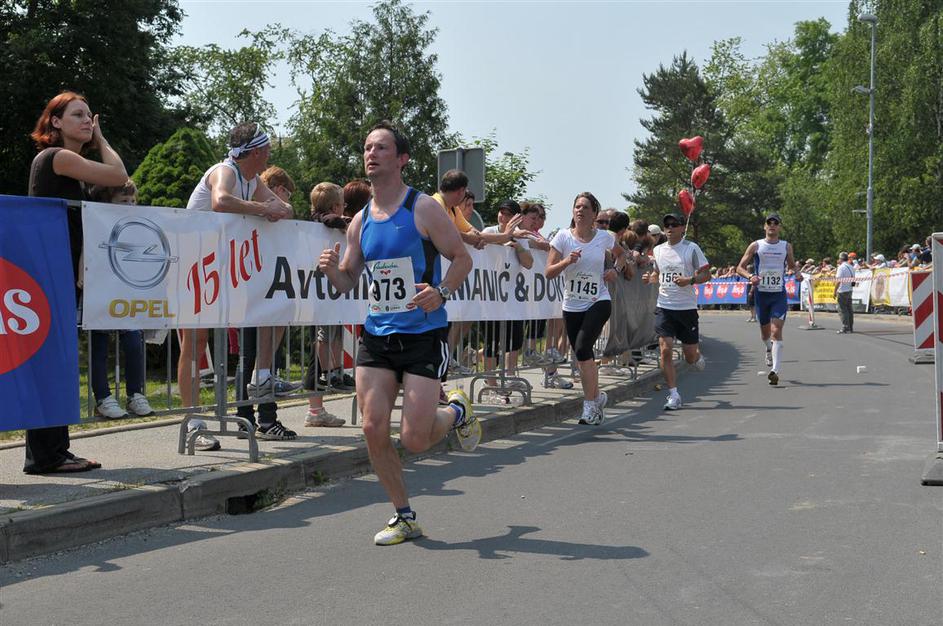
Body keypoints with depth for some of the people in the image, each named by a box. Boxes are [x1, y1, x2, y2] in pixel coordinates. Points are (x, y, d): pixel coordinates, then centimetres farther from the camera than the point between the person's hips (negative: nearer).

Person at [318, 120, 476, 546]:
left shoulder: (423, 209, -6)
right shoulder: (361, 221, 10)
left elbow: (463, 259, -2)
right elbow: (347, 283, 15)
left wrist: (441, 292, -20)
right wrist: (332, 270, -8)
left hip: (423, 335, -5)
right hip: (376, 335, 5)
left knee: (414, 439, -8)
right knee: (373, 429, -4)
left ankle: (457, 411, 26)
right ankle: (404, 517, 13)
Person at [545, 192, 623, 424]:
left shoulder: (604, 237, -1)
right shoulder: (563, 236, -3)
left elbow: (619, 253, 20)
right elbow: (549, 272, -6)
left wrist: (614, 269, 0)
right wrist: (567, 261, -24)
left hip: (598, 302, -2)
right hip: (572, 306, 3)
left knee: (582, 348, -21)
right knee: (582, 355, 9)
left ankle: (590, 405, -12)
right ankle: (597, 396, 33)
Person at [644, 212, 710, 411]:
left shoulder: (691, 248, -4)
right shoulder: (658, 250, 8)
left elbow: (706, 275, -2)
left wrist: (690, 280, -20)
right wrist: (650, 278, 2)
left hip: (687, 307, -3)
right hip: (664, 307, 3)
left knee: (690, 356, 4)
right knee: (665, 350, -11)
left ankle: (698, 355, 42)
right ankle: (673, 395, -4)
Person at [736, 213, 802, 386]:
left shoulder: (786, 246, 6)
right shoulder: (756, 246, 2)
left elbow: (792, 265, 21)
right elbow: (740, 268, 4)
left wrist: (797, 273, -2)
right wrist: (750, 276, -17)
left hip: (779, 295, -1)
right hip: (761, 293, 1)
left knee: (777, 331, -15)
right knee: (765, 331, 14)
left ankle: (775, 370, -21)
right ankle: (769, 350, 50)